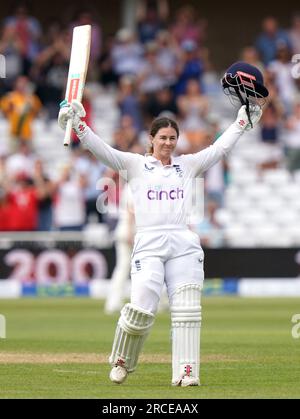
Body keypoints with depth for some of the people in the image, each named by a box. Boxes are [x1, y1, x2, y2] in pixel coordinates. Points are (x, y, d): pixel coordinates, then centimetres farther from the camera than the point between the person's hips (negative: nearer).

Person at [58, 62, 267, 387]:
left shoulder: (188, 165, 18)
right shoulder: (135, 164, 11)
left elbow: (221, 147, 19)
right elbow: (101, 149, 1)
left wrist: (245, 116, 17)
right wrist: (78, 124, -12)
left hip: (184, 245, 3)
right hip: (148, 244, -3)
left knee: (186, 309, -6)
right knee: (142, 307, -15)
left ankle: (186, 372, -6)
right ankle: (121, 362, 7)